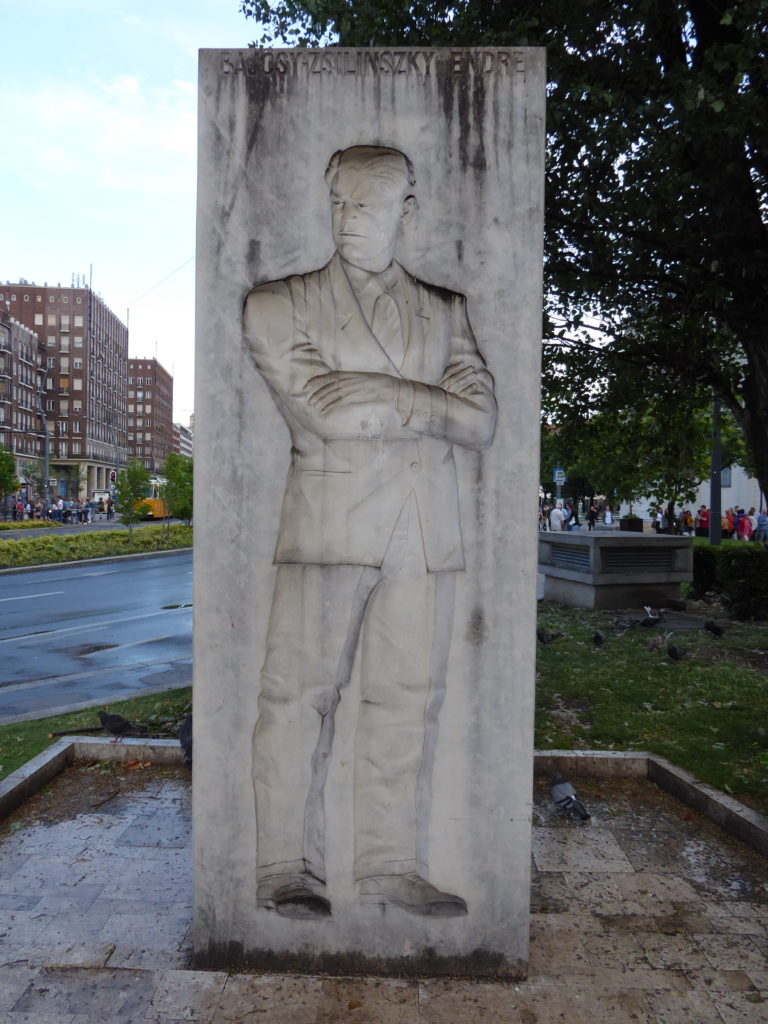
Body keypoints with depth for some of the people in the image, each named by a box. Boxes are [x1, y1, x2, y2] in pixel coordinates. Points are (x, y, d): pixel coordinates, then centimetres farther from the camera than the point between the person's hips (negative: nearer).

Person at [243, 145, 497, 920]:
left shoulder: (445, 312, 17)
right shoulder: (279, 307, 8)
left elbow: (481, 422, 4)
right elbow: (327, 411, -8)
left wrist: (371, 400, -5)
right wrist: (430, 404, -2)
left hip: (426, 530, 3)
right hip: (330, 523, -2)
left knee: (409, 699, 6)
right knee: (299, 693, -1)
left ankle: (392, 865, 20)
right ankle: (284, 869, 16)